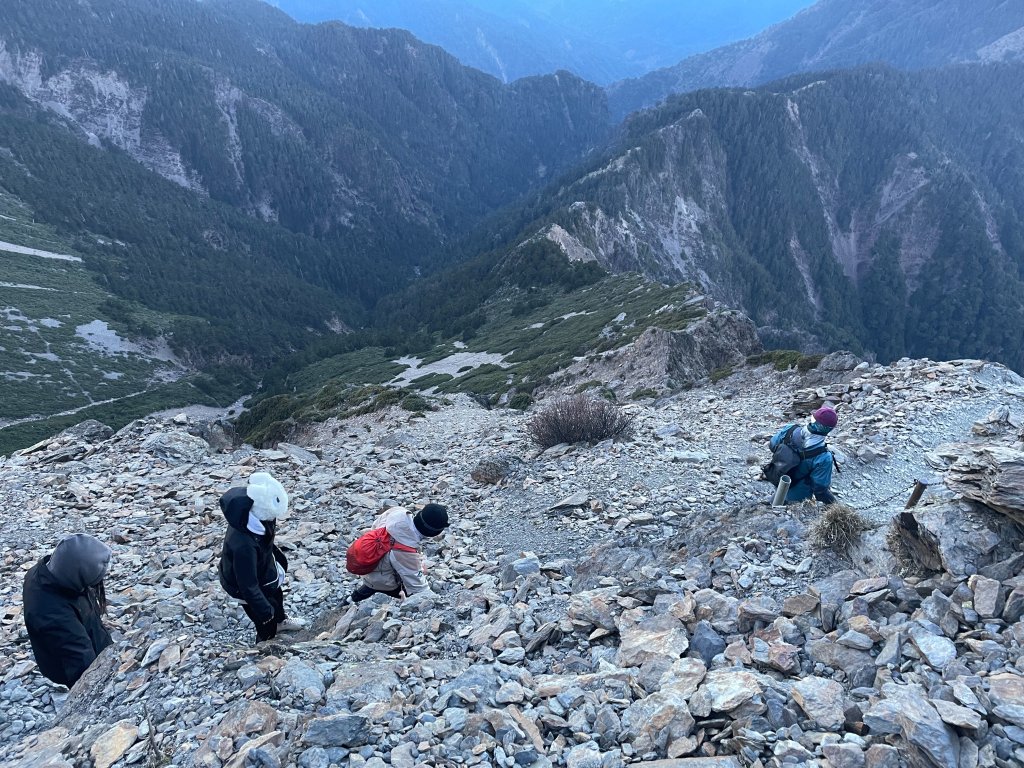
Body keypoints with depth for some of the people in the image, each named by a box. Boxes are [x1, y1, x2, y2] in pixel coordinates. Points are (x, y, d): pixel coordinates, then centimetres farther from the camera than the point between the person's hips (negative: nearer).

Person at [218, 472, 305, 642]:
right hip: (250, 589, -8)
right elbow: (248, 585, -33)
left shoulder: (252, 516, -23)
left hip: (264, 572, 8)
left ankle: (280, 622, 65)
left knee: (277, 597, 35)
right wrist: (264, 610, -21)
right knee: (267, 627, 15)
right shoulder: (243, 544, -46)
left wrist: (279, 557, 18)